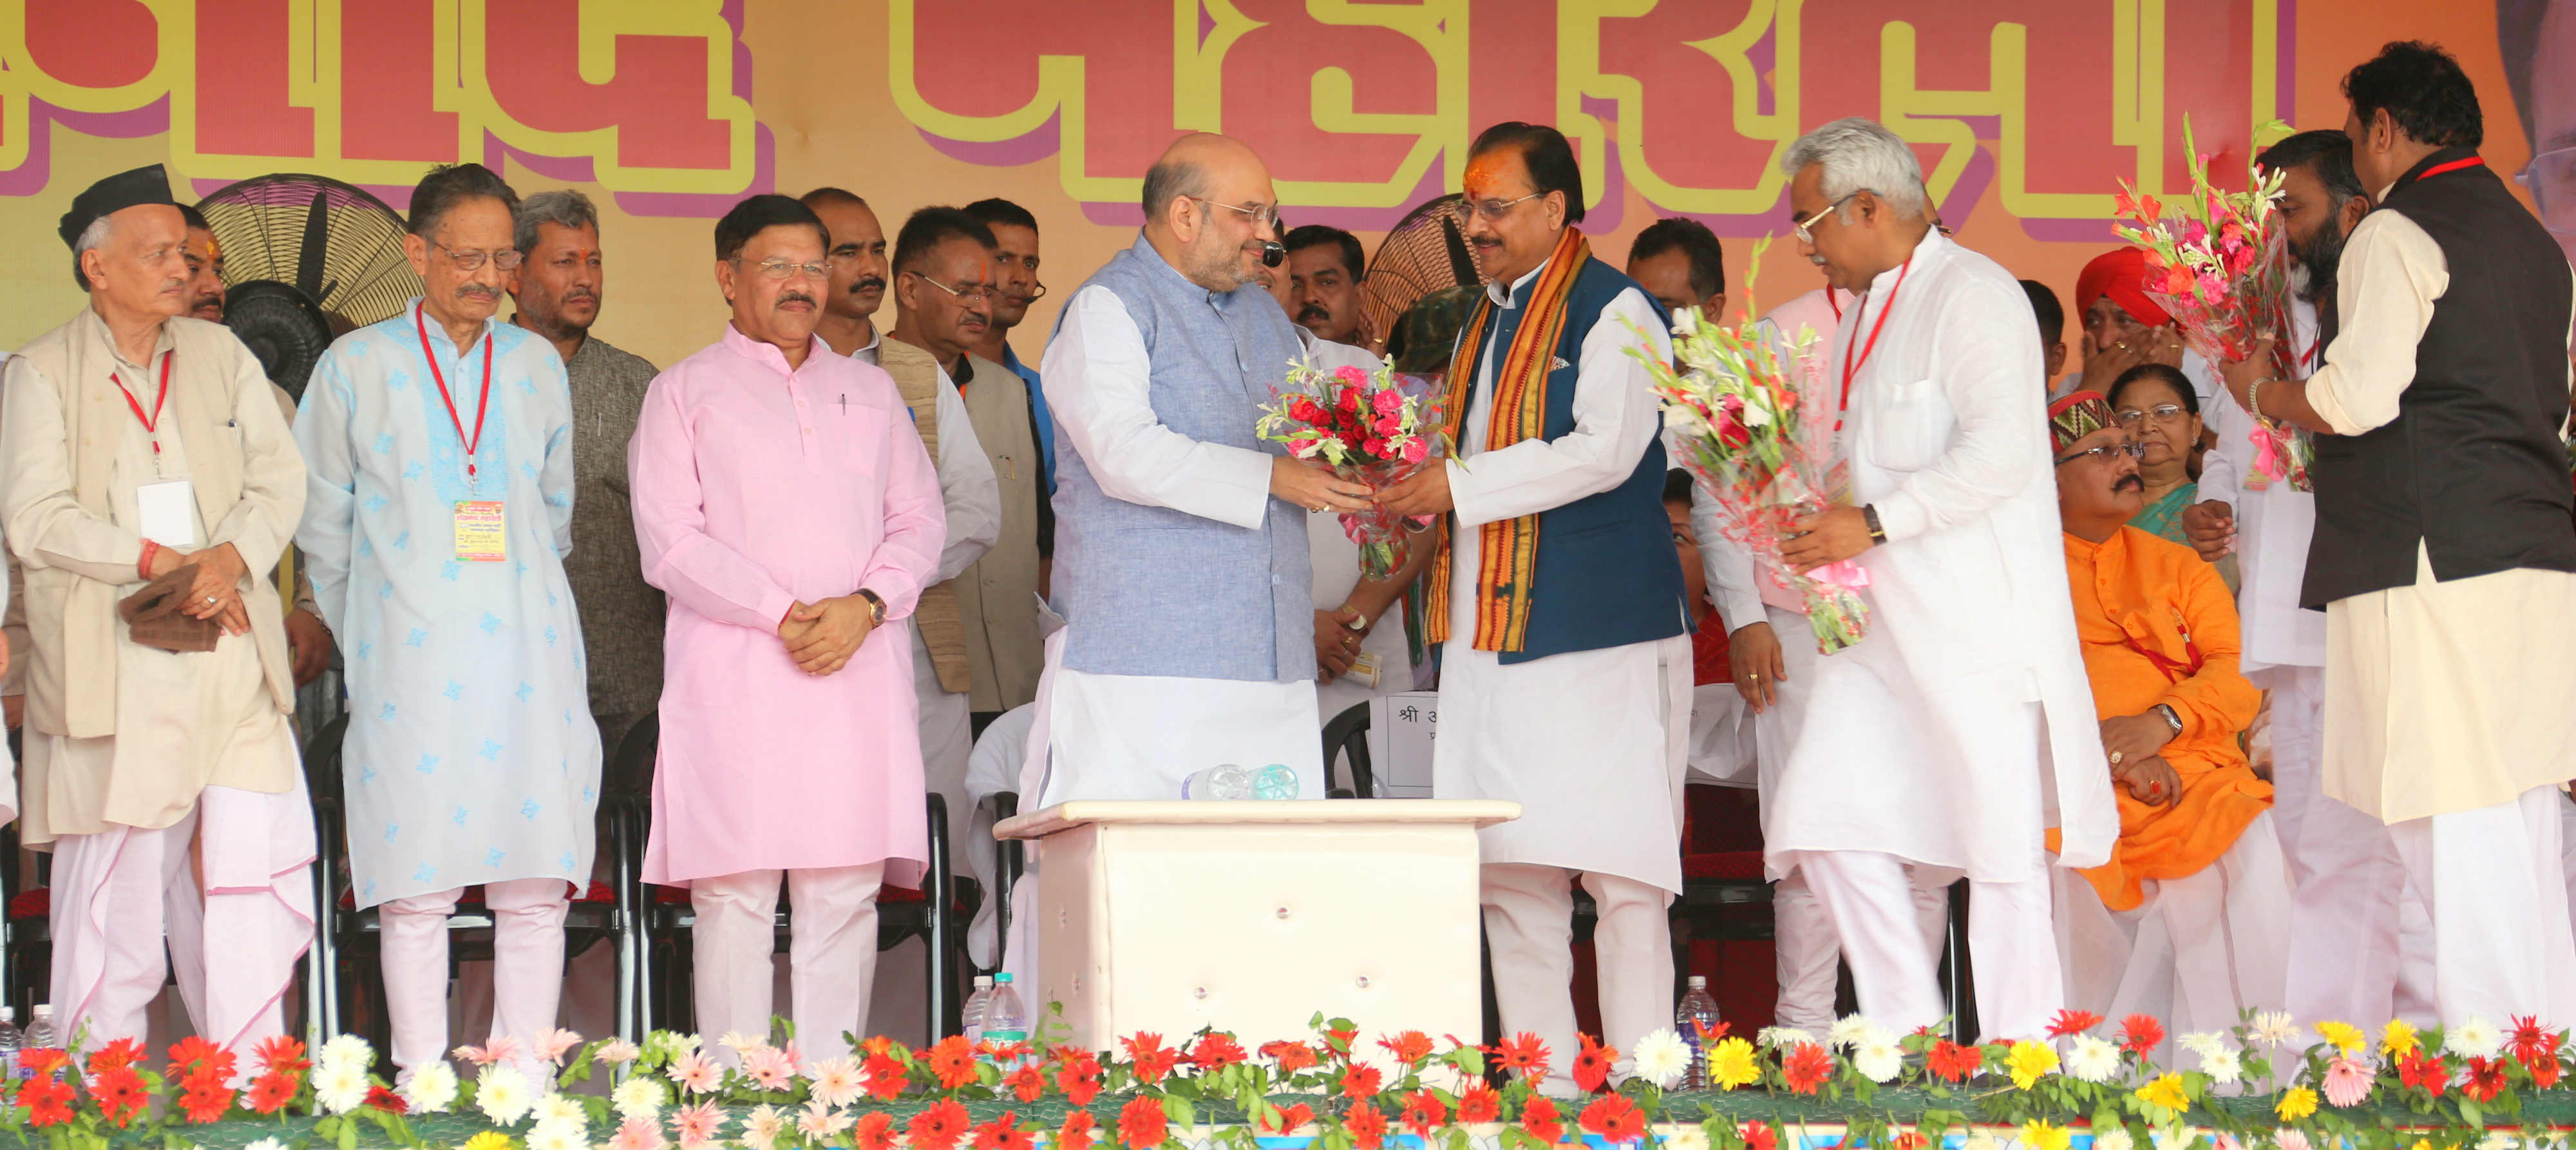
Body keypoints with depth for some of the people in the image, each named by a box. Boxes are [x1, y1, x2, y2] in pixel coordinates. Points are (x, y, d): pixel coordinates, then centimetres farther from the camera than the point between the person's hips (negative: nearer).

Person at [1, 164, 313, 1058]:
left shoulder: (220, 356, 16)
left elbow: (280, 481, 8)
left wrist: (227, 559, -11)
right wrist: (161, 563, -13)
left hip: (231, 656, 4)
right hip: (115, 672, -4)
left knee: (256, 875, -1)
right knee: (115, 889, -4)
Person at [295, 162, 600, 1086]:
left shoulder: (537, 366, 13)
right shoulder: (356, 367, 5)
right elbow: (323, 525, 12)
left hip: (528, 654, 3)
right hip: (411, 657, -2)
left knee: (537, 886, -2)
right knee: (415, 888, -5)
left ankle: (524, 1079, 3)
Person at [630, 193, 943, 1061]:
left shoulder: (871, 390, 22)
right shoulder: (686, 392, 10)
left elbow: (919, 519, 14)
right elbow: (671, 541, -1)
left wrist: (864, 606, -6)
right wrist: (780, 615, -11)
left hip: (858, 663, 3)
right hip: (735, 671, -3)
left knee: (845, 892, -3)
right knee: (734, 891, -9)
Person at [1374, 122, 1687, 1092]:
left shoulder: (1616, 313, -4)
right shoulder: (1486, 325, 20)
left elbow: (1604, 452, -16)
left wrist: (1460, 487, -16)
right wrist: (1413, 489, 6)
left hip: (1595, 625, -8)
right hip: (1489, 630, 8)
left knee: (1616, 865, -8)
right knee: (1508, 869, 4)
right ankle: (1540, 1085, 7)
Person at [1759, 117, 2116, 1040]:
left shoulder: (1974, 297, -9)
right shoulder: (1864, 314, 20)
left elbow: (1999, 453, -20)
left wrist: (1872, 522, -20)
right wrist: (1822, 519, 13)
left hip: (1975, 621, -9)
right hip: (1882, 619, 9)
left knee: (2001, 843, -5)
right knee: (1830, 819, -2)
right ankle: (1909, 1035, 3)